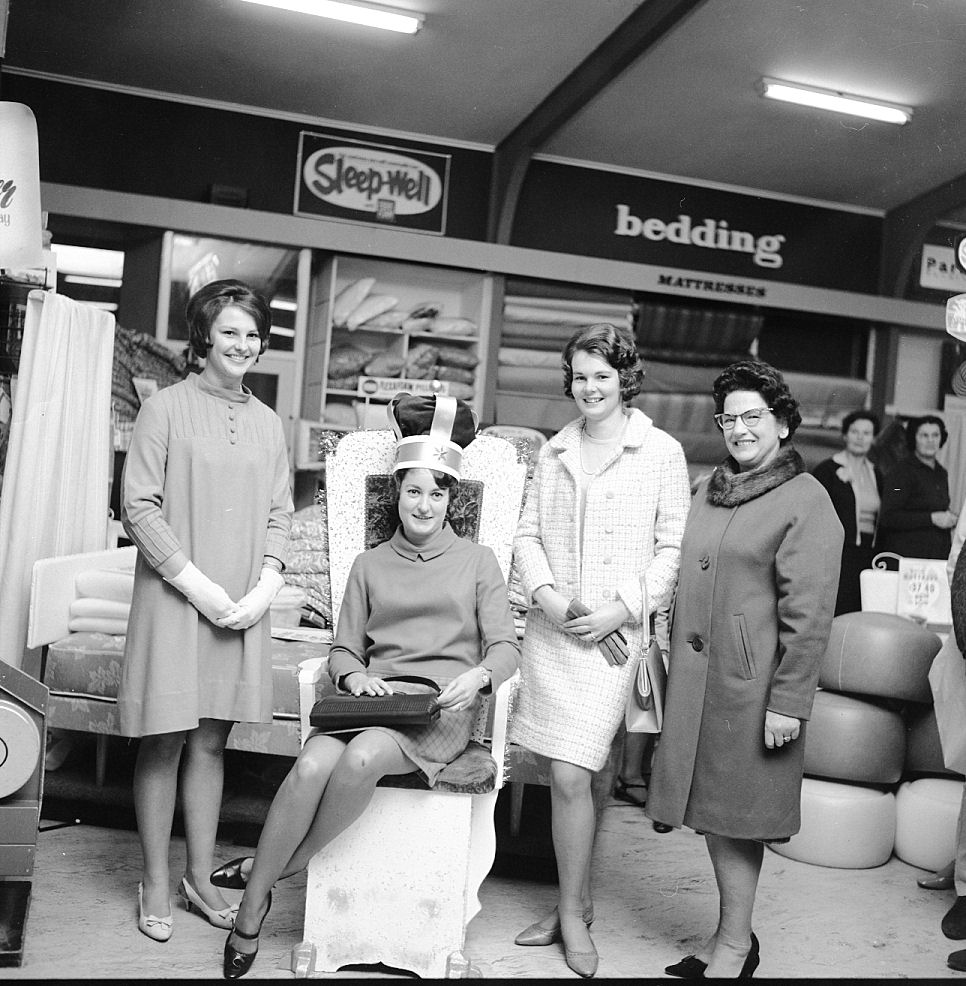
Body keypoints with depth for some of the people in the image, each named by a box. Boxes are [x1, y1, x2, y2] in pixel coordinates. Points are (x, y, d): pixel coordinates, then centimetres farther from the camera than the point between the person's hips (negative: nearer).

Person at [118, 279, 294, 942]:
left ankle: (201, 878, 24)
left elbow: (279, 514, 10)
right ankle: (156, 884, 20)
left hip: (243, 608, 4)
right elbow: (139, 507, -8)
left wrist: (264, 587, -5)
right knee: (165, 742, 5)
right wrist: (197, 584, -14)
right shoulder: (167, 408, -4)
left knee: (212, 742, 12)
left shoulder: (269, 424, 9)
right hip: (175, 601, -4)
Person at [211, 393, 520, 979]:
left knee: (362, 757, -33)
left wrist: (479, 675, -17)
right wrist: (354, 675, -9)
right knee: (313, 764, -29)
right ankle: (251, 913, -14)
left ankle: (287, 866, -8)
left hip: (442, 709, -2)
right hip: (374, 698, 2)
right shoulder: (370, 564, 19)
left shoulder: (478, 562, 13)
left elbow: (506, 646, 5)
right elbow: (343, 649, 15)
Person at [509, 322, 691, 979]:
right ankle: (576, 899, 27)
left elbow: (673, 547, -2)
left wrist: (624, 608, -11)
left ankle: (573, 912, 12)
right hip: (551, 627, 4)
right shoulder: (555, 450, 12)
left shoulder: (662, 452, -1)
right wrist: (543, 591, -5)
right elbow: (528, 531, 12)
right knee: (577, 776, 11)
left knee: (571, 776, -8)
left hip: (614, 632, -4)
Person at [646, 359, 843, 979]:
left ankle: (735, 948, 20)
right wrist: (669, 662, 16)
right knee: (711, 810, 14)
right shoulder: (710, 490, 12)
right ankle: (729, 940, 29)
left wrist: (789, 702, -16)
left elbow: (809, 613, -13)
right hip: (696, 676, 7)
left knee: (736, 815, 3)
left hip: (752, 683, -7)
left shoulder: (806, 502, -9)